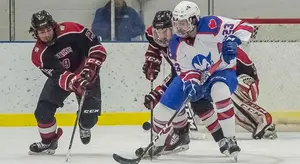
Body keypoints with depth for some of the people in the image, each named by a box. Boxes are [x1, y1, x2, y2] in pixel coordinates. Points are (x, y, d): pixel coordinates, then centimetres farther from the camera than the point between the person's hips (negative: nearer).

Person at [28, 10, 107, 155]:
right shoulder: (39, 54, -22)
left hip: (85, 73, -2)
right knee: (43, 109, -12)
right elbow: (59, 76, -29)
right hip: (59, 75, 2)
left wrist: (90, 67, -30)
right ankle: (48, 141, 12)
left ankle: (84, 127, 29)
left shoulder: (71, 31, -29)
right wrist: (75, 83, -47)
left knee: (90, 113, -9)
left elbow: (97, 47, -21)